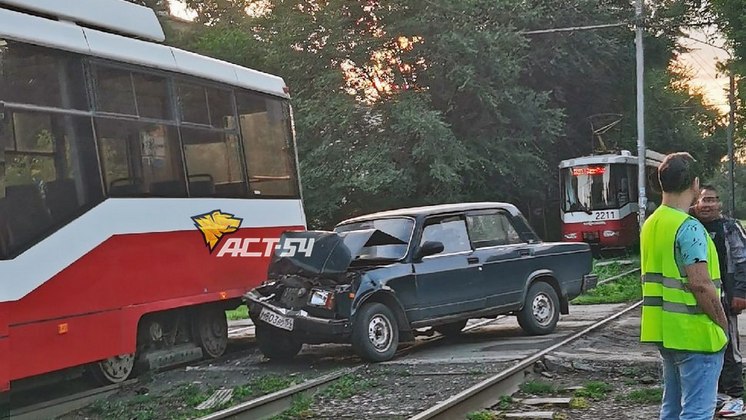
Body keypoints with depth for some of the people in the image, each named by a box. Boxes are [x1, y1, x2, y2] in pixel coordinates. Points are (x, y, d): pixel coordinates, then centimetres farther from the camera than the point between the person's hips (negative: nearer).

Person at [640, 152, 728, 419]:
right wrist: (722, 321, -9)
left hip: (665, 331, 9)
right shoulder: (689, 227, -17)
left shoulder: (651, 224, 11)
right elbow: (701, 284, -23)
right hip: (694, 334, -9)